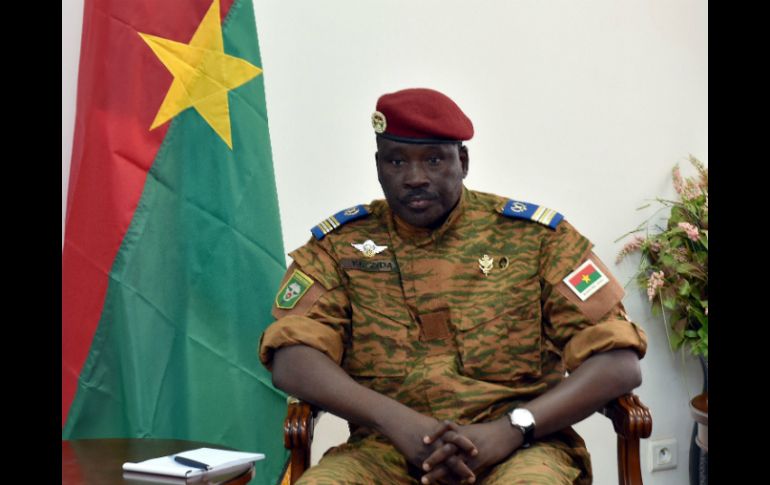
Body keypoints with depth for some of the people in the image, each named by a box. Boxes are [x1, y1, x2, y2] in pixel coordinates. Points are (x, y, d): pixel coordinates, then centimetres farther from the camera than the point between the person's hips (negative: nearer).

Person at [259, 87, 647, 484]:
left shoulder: (535, 234, 3)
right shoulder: (339, 243, 7)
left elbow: (619, 362, -2)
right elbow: (291, 362, -4)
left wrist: (510, 430, -16)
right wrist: (398, 422, -19)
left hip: (517, 450, -1)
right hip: (385, 449, 1)